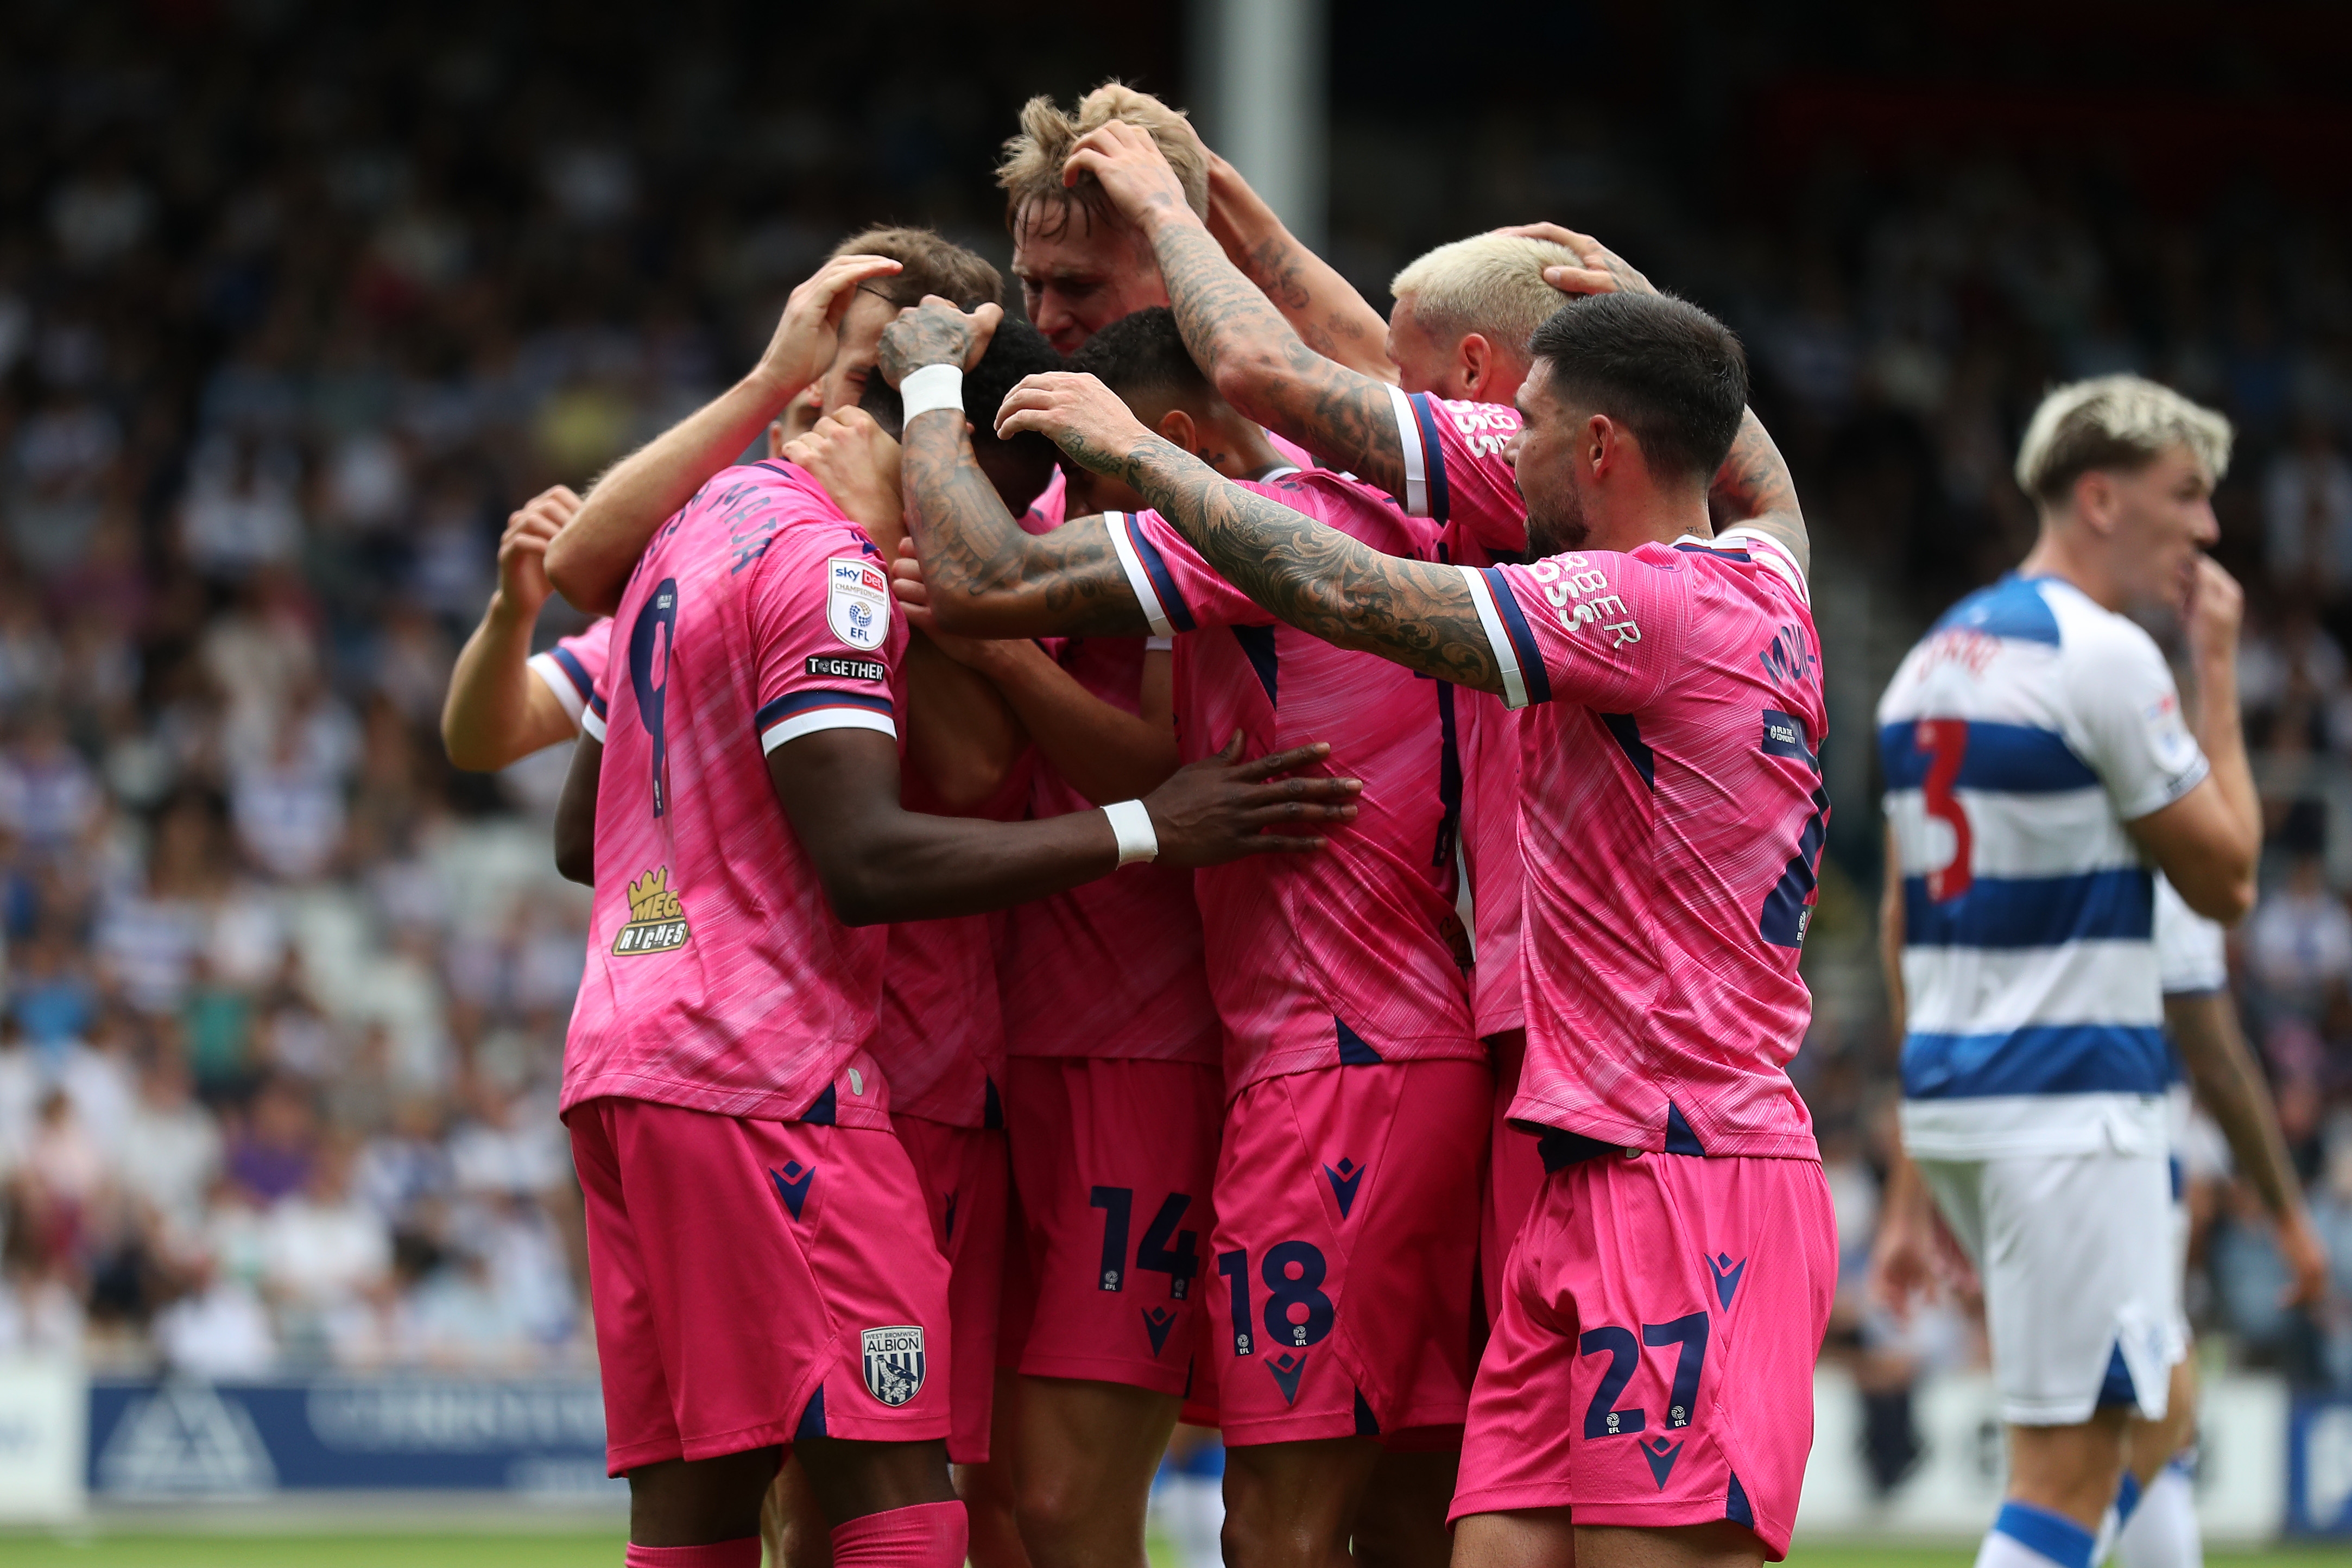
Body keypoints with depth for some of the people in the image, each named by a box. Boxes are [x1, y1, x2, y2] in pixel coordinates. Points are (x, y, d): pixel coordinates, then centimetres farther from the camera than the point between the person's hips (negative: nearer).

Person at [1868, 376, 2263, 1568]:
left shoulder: (1934, 658, 15)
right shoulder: (2102, 655, -12)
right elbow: (2224, 880, -7)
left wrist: (1914, 1178, 20)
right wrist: (2218, 670, 1)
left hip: (1948, 1092, 9)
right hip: (2072, 1098, -9)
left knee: (2153, 1394, 20)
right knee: (2071, 1460, -8)